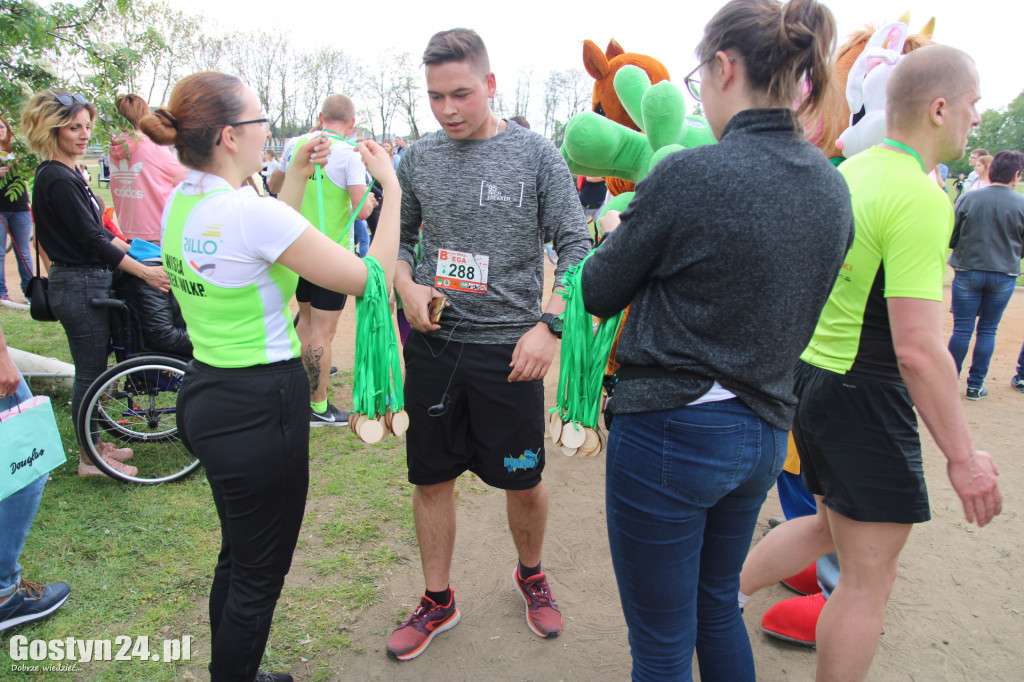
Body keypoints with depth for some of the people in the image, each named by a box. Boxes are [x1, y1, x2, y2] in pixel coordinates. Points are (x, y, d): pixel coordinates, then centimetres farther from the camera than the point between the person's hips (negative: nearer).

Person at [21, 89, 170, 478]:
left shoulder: (63, 174, 12)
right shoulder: (57, 179, -18)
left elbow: (96, 232, 18)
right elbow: (91, 241, -21)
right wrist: (144, 271, -20)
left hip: (88, 283, 10)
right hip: (80, 288, -10)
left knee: (92, 370, 17)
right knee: (90, 373, 1)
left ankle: (93, 444, 30)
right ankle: (89, 459, 15)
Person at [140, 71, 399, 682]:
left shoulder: (180, 203, 4)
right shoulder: (250, 211, -22)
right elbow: (370, 278, -19)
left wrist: (297, 177, 15)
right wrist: (391, 189, -9)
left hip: (205, 393, 10)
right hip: (260, 405, -10)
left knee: (239, 557, 26)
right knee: (259, 574, 10)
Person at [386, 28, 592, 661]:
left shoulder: (537, 154, -4)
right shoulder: (417, 158, 5)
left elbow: (575, 248, -5)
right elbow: (399, 237, 16)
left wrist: (550, 324, -17)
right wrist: (407, 286, -5)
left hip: (509, 347, -2)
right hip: (433, 342, 3)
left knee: (525, 482, 10)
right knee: (432, 478, 11)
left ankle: (531, 575, 40)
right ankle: (438, 601, 33)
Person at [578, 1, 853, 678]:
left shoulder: (687, 176, -19)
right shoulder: (833, 189, 3)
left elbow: (599, 295, -7)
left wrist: (617, 235, 14)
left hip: (670, 432, -7)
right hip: (764, 431, 7)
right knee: (718, 605, 29)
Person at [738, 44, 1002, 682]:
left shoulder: (847, 173, 7)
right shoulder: (921, 198, -20)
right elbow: (918, 349, -24)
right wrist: (963, 455, -15)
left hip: (811, 374, 9)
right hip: (865, 396, -9)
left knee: (831, 527, 28)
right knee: (869, 578, 8)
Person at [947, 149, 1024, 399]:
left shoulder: (969, 198, -9)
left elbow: (951, 238, -4)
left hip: (968, 272, 0)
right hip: (1004, 276, 1)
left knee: (962, 328, 6)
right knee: (988, 330, 11)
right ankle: (975, 385, 16)